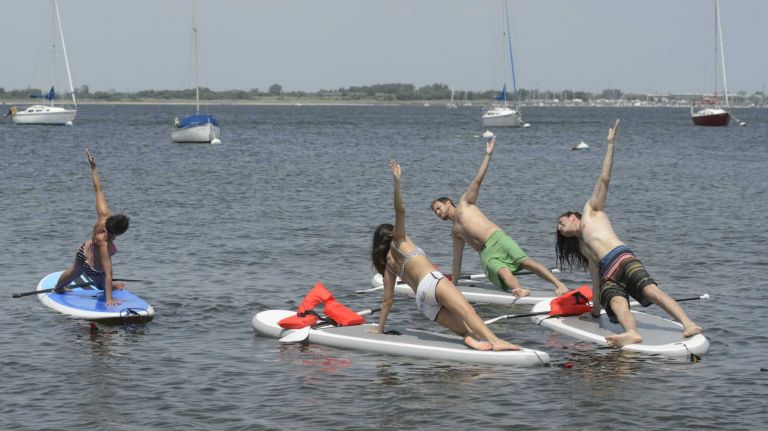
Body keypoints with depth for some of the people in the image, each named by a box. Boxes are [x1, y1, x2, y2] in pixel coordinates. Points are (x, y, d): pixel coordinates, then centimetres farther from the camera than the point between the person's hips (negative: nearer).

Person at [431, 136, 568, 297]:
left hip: (497, 238, -3)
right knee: (503, 271, -31)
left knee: (525, 261, -26)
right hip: (486, 254, 3)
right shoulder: (455, 232, 32)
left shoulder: (465, 203, 19)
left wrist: (488, 155, 1)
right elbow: (457, 259, 36)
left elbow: (477, 180, 10)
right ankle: (521, 291, -61)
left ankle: (560, 285, -38)